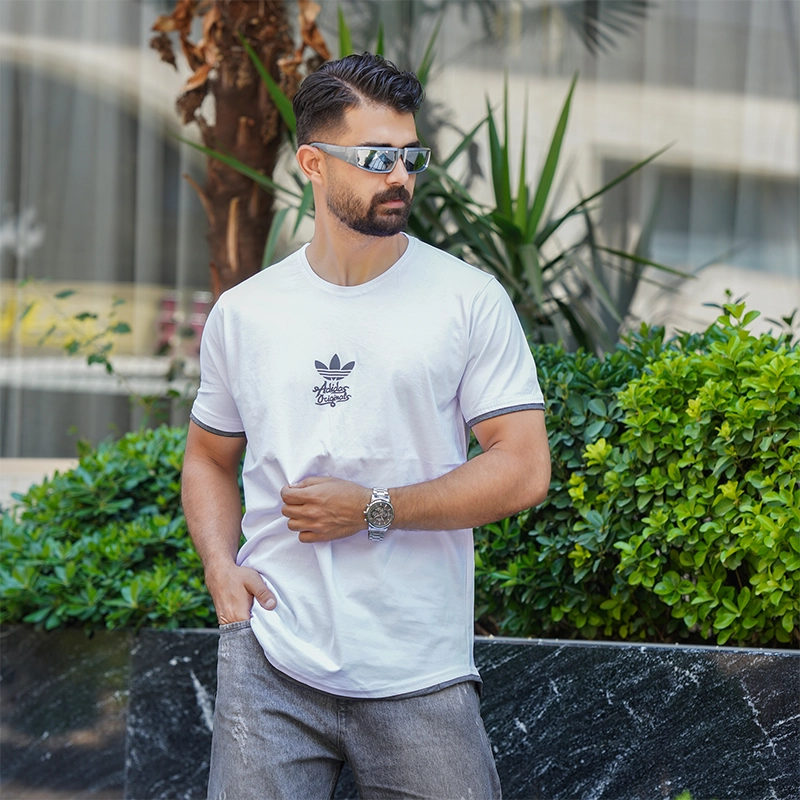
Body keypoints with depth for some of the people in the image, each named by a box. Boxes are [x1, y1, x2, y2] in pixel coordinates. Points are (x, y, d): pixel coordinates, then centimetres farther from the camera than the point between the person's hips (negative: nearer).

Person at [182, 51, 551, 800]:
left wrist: (373, 509, -11)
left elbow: (523, 469, -4)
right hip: (271, 660, 1)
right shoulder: (242, 314, 9)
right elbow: (209, 458, 21)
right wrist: (220, 564, 2)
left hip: (420, 677, -1)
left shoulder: (469, 301, 0)